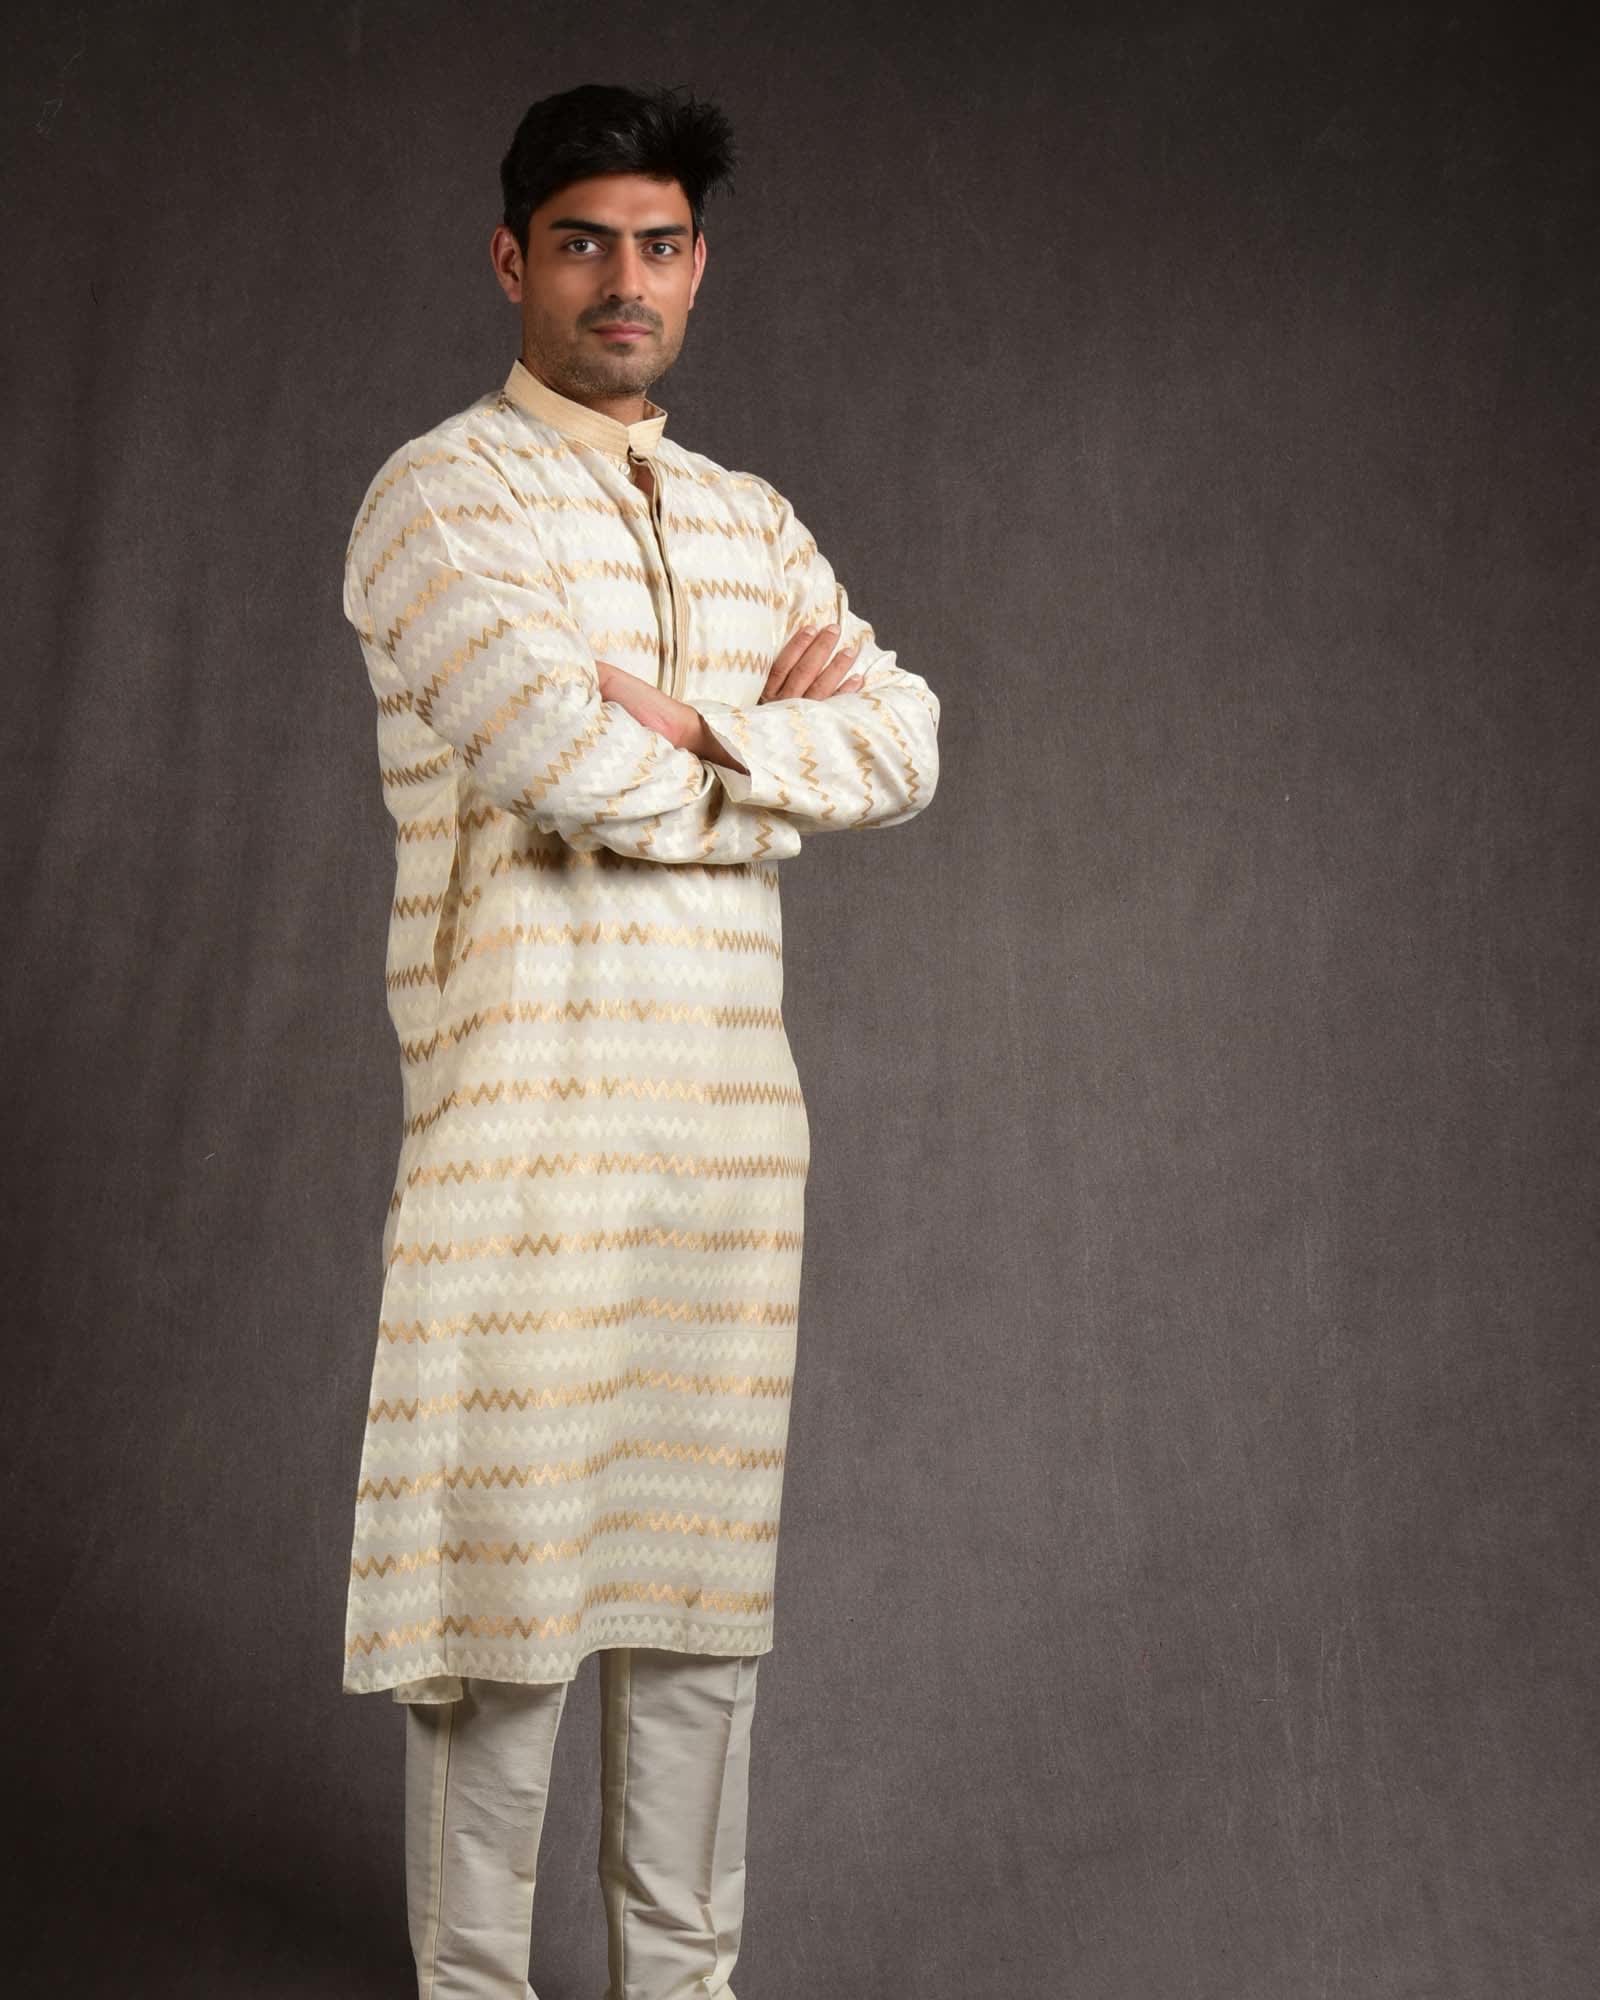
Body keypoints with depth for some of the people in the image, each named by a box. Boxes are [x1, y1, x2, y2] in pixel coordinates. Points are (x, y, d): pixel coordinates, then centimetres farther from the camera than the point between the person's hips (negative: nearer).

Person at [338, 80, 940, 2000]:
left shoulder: (753, 522, 17)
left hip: (732, 1099, 6)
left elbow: (903, 740, 3)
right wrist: (776, 755, -2)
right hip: (524, 1102, -6)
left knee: (701, 1550, 11)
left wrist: (693, 727, -12)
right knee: (505, 1549, -3)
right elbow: (566, 758, -18)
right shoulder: (440, 495, -4)